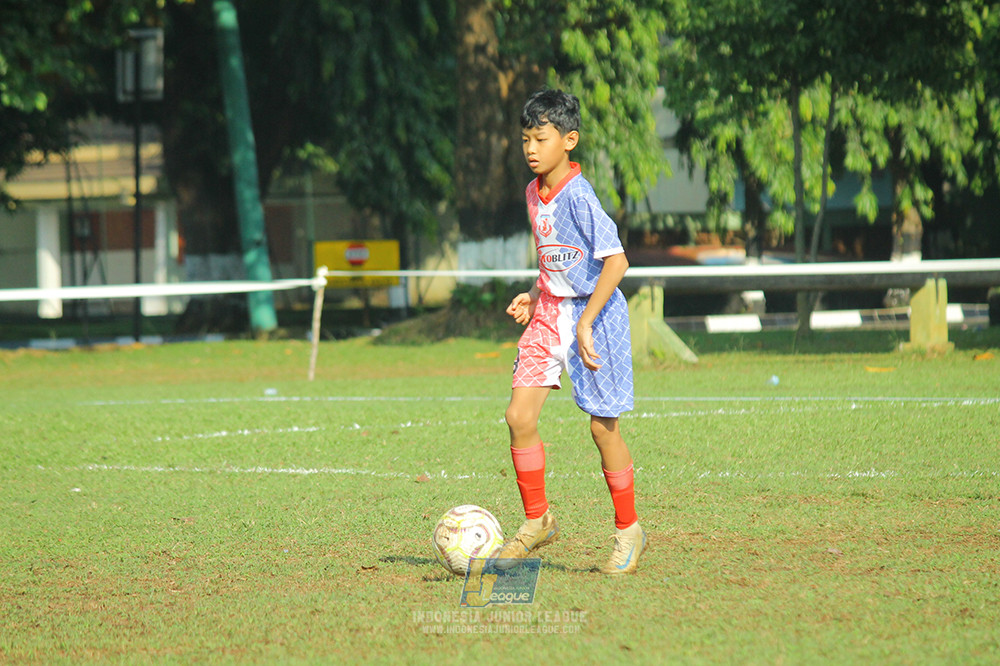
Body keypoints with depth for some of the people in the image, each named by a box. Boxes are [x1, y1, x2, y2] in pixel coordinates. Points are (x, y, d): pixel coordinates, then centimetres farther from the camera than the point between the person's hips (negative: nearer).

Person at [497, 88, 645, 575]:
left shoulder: (578, 196, -18)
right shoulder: (534, 194, 8)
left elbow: (615, 260, -23)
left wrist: (585, 322, -25)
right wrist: (534, 297, 10)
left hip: (594, 315, -7)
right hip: (550, 315, 7)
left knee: (603, 426, -1)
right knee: (519, 417, -3)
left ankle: (628, 530, 15)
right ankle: (537, 521, 12)